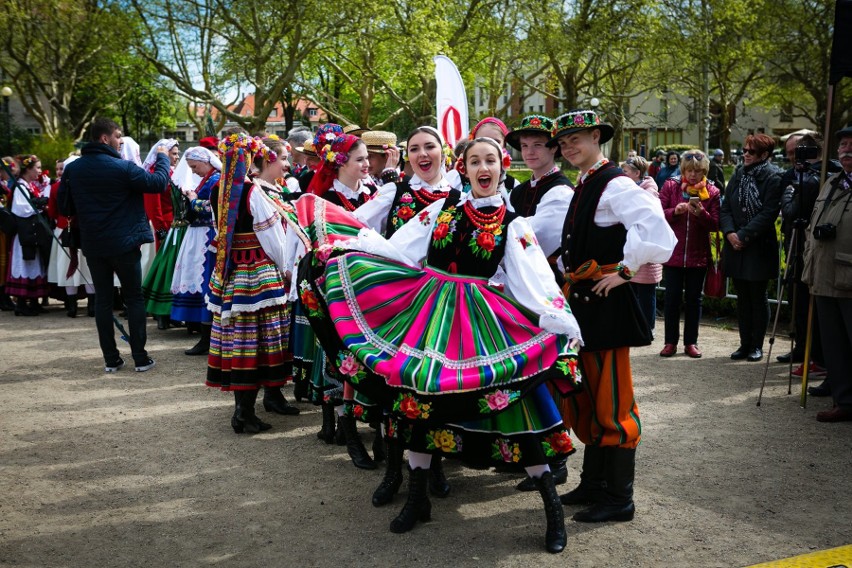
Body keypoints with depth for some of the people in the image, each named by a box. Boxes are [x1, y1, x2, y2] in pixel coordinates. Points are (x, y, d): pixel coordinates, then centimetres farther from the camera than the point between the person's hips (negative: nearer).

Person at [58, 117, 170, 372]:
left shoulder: (72, 169, 0)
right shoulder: (122, 167, -15)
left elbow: (64, 207, 5)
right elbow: (158, 182, -10)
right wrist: (162, 157, 7)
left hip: (92, 245, 4)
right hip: (123, 243, -4)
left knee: (103, 299, 10)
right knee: (134, 298, 7)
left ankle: (111, 359, 11)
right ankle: (140, 358, 6)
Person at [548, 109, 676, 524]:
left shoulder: (615, 185, -14)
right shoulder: (583, 187, 16)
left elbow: (654, 226, -29)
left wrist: (625, 270, -21)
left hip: (606, 303, -10)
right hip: (582, 302, 10)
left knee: (611, 400, -3)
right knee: (585, 398, 17)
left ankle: (619, 498, 8)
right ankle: (593, 483, 31)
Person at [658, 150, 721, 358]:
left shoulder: (712, 192, 2)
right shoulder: (670, 186, 1)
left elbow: (715, 225, -1)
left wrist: (701, 213, -20)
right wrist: (675, 211, -20)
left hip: (698, 255, 1)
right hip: (673, 253, -1)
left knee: (694, 299, 8)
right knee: (672, 298, 4)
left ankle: (691, 342, 17)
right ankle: (671, 341, 14)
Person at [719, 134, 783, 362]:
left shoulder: (772, 177, -7)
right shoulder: (738, 175, 10)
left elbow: (769, 213, -15)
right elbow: (725, 207, 7)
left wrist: (744, 235, -18)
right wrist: (730, 232, -10)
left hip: (759, 247, -5)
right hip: (736, 246, 5)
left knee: (758, 297, 3)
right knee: (742, 297, 10)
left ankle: (757, 345, 13)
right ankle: (745, 343, 18)